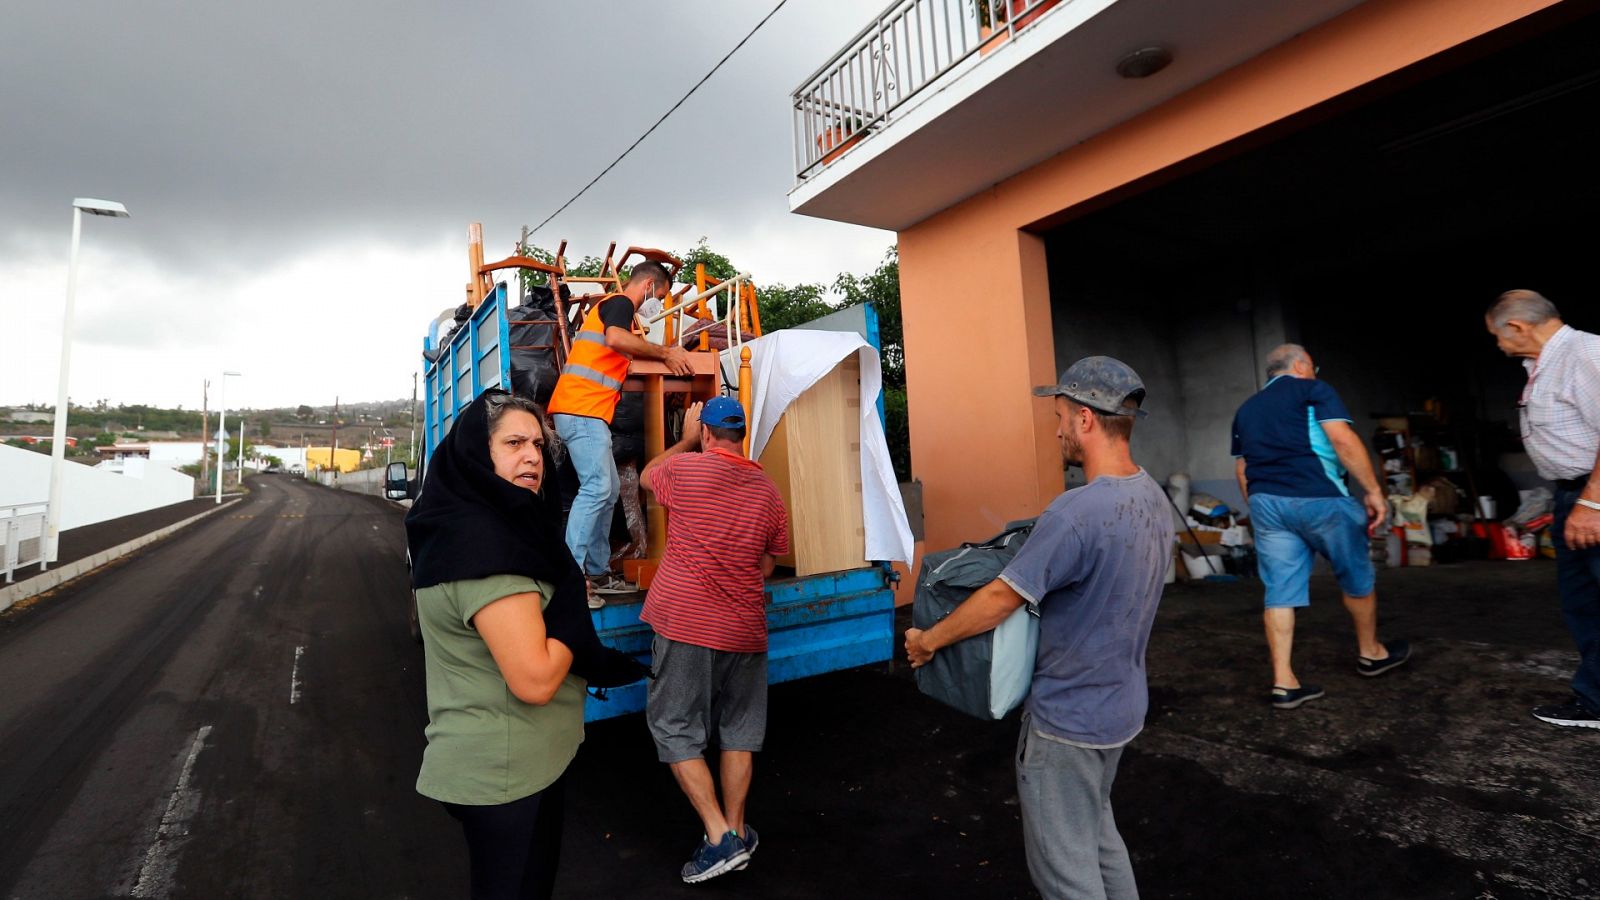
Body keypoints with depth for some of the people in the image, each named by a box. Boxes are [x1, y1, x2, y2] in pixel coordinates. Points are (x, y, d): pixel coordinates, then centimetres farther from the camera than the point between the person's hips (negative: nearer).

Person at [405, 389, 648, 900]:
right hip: (507, 772, -9)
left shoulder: (484, 525, 5)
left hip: (495, 761, 10)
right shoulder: (484, 543, -26)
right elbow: (535, 679, -30)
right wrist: (569, 609, -15)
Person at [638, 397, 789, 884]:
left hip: (684, 623, -4)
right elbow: (767, 565, 12)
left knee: (676, 730, 8)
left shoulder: (686, 468, -7)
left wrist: (685, 440, 25)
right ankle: (736, 831, 25)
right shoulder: (769, 491, 5)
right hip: (743, 629, 4)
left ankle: (720, 837, 6)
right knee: (738, 732, 16)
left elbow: (646, 476, 16)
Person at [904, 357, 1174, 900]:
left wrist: (928, 640, -10)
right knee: (1096, 830, 28)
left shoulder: (1076, 513, -30)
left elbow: (1000, 599, -24)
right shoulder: (1153, 498, -2)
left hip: (1068, 719, -8)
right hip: (1122, 706, 9)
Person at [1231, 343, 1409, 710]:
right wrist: (1373, 490, -8)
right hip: (1318, 498, -4)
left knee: (1280, 592, 4)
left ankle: (1283, 683, 3)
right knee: (1357, 577, 19)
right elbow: (1343, 439, -11)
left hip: (1265, 501, 5)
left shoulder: (1246, 409, 21)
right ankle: (1371, 653, 37)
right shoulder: (1313, 390, 4)